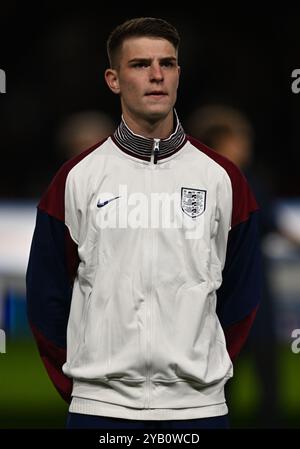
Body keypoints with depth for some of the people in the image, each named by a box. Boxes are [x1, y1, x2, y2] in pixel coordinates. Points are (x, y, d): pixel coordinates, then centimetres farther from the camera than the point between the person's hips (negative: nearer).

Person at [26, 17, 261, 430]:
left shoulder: (222, 178, 5)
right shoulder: (77, 178, 2)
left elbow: (242, 292, 10)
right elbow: (46, 293, 6)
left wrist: (207, 371, 6)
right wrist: (77, 387, 3)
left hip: (198, 406, 1)